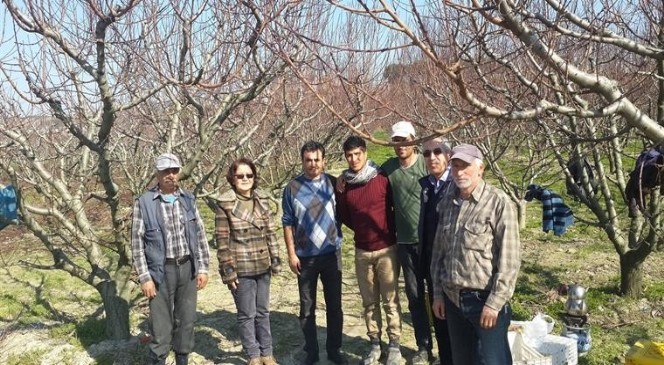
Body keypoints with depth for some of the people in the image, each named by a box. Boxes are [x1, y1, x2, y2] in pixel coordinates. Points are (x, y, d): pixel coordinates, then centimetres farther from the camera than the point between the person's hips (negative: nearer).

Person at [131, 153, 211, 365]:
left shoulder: (188, 199, 6)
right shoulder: (144, 203, -5)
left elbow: (200, 235, 8)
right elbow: (137, 243, -5)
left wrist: (203, 268, 3)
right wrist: (144, 278, -9)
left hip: (187, 268, 4)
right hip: (161, 270, -3)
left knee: (186, 320, 12)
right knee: (161, 325, 1)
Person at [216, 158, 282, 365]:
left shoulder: (263, 200, 4)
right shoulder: (225, 204, -10)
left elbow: (270, 232, 9)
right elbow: (222, 240, -10)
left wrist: (275, 260, 7)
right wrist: (228, 270, -12)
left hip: (262, 266, 5)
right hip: (241, 268, -4)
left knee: (263, 311, 15)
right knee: (247, 314, 7)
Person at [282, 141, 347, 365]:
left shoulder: (334, 183, -2)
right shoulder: (293, 187, -4)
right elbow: (288, 223, -1)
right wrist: (291, 254, -4)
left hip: (331, 254, 1)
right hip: (305, 257, -1)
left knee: (334, 305, 11)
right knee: (307, 307, 11)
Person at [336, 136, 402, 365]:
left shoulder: (382, 179, -9)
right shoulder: (344, 185, 1)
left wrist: (390, 230, 2)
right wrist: (361, 229, 7)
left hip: (386, 249, -3)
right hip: (361, 251, 3)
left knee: (390, 300, 4)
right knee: (369, 301, 12)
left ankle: (394, 345, 16)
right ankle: (375, 344, 25)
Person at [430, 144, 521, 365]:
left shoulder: (498, 203, -12)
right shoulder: (447, 203, 7)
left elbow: (509, 260, -14)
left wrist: (494, 302, -16)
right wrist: (438, 292, 10)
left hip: (484, 299, -6)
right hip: (452, 299, 6)